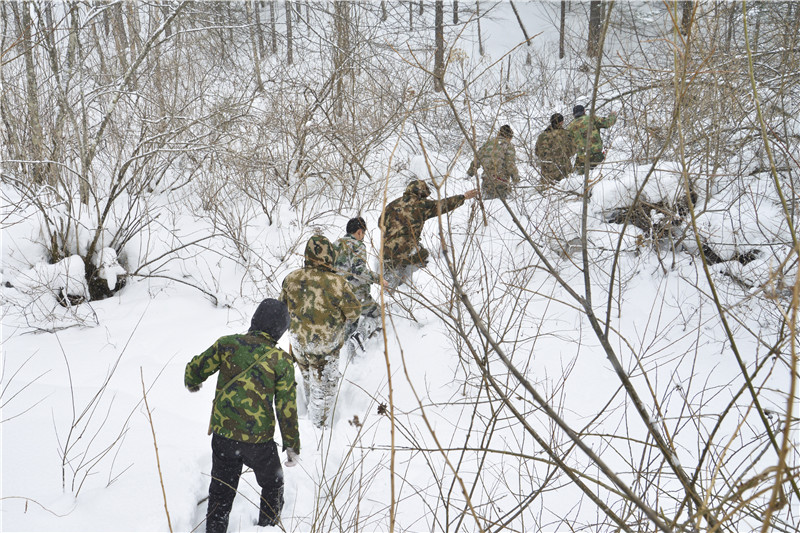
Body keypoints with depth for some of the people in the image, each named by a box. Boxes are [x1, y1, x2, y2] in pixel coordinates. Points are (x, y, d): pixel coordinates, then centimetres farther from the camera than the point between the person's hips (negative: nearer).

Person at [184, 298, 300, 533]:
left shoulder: (227, 344, -6)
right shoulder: (282, 361, -11)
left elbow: (194, 369, 2)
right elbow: (287, 408, -8)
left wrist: (192, 384, 27)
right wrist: (292, 445, 3)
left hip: (222, 434, 2)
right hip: (258, 439, -2)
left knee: (221, 490, 20)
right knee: (272, 484, 25)